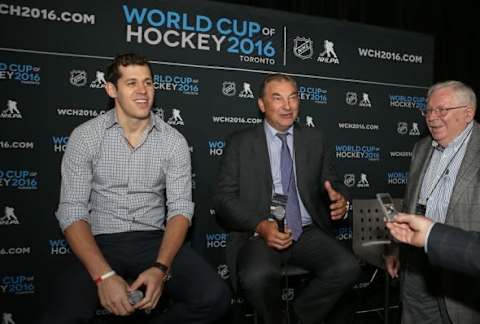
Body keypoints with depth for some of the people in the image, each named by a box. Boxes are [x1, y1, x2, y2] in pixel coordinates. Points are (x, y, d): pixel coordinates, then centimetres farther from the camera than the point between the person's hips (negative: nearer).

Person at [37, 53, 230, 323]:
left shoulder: (174, 141, 1)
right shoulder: (85, 136, -2)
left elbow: (180, 208, -3)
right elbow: (72, 210, -7)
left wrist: (160, 268, -21)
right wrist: (104, 275, -21)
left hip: (154, 241, 2)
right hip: (100, 243, -1)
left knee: (214, 297, -21)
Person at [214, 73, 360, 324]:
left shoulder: (315, 139, 12)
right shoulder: (240, 143, 3)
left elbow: (332, 183, 14)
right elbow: (224, 199, -3)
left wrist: (339, 198, -11)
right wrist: (260, 226, -20)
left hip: (307, 233, 3)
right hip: (259, 234, -3)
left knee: (348, 268, -22)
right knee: (258, 276, -32)